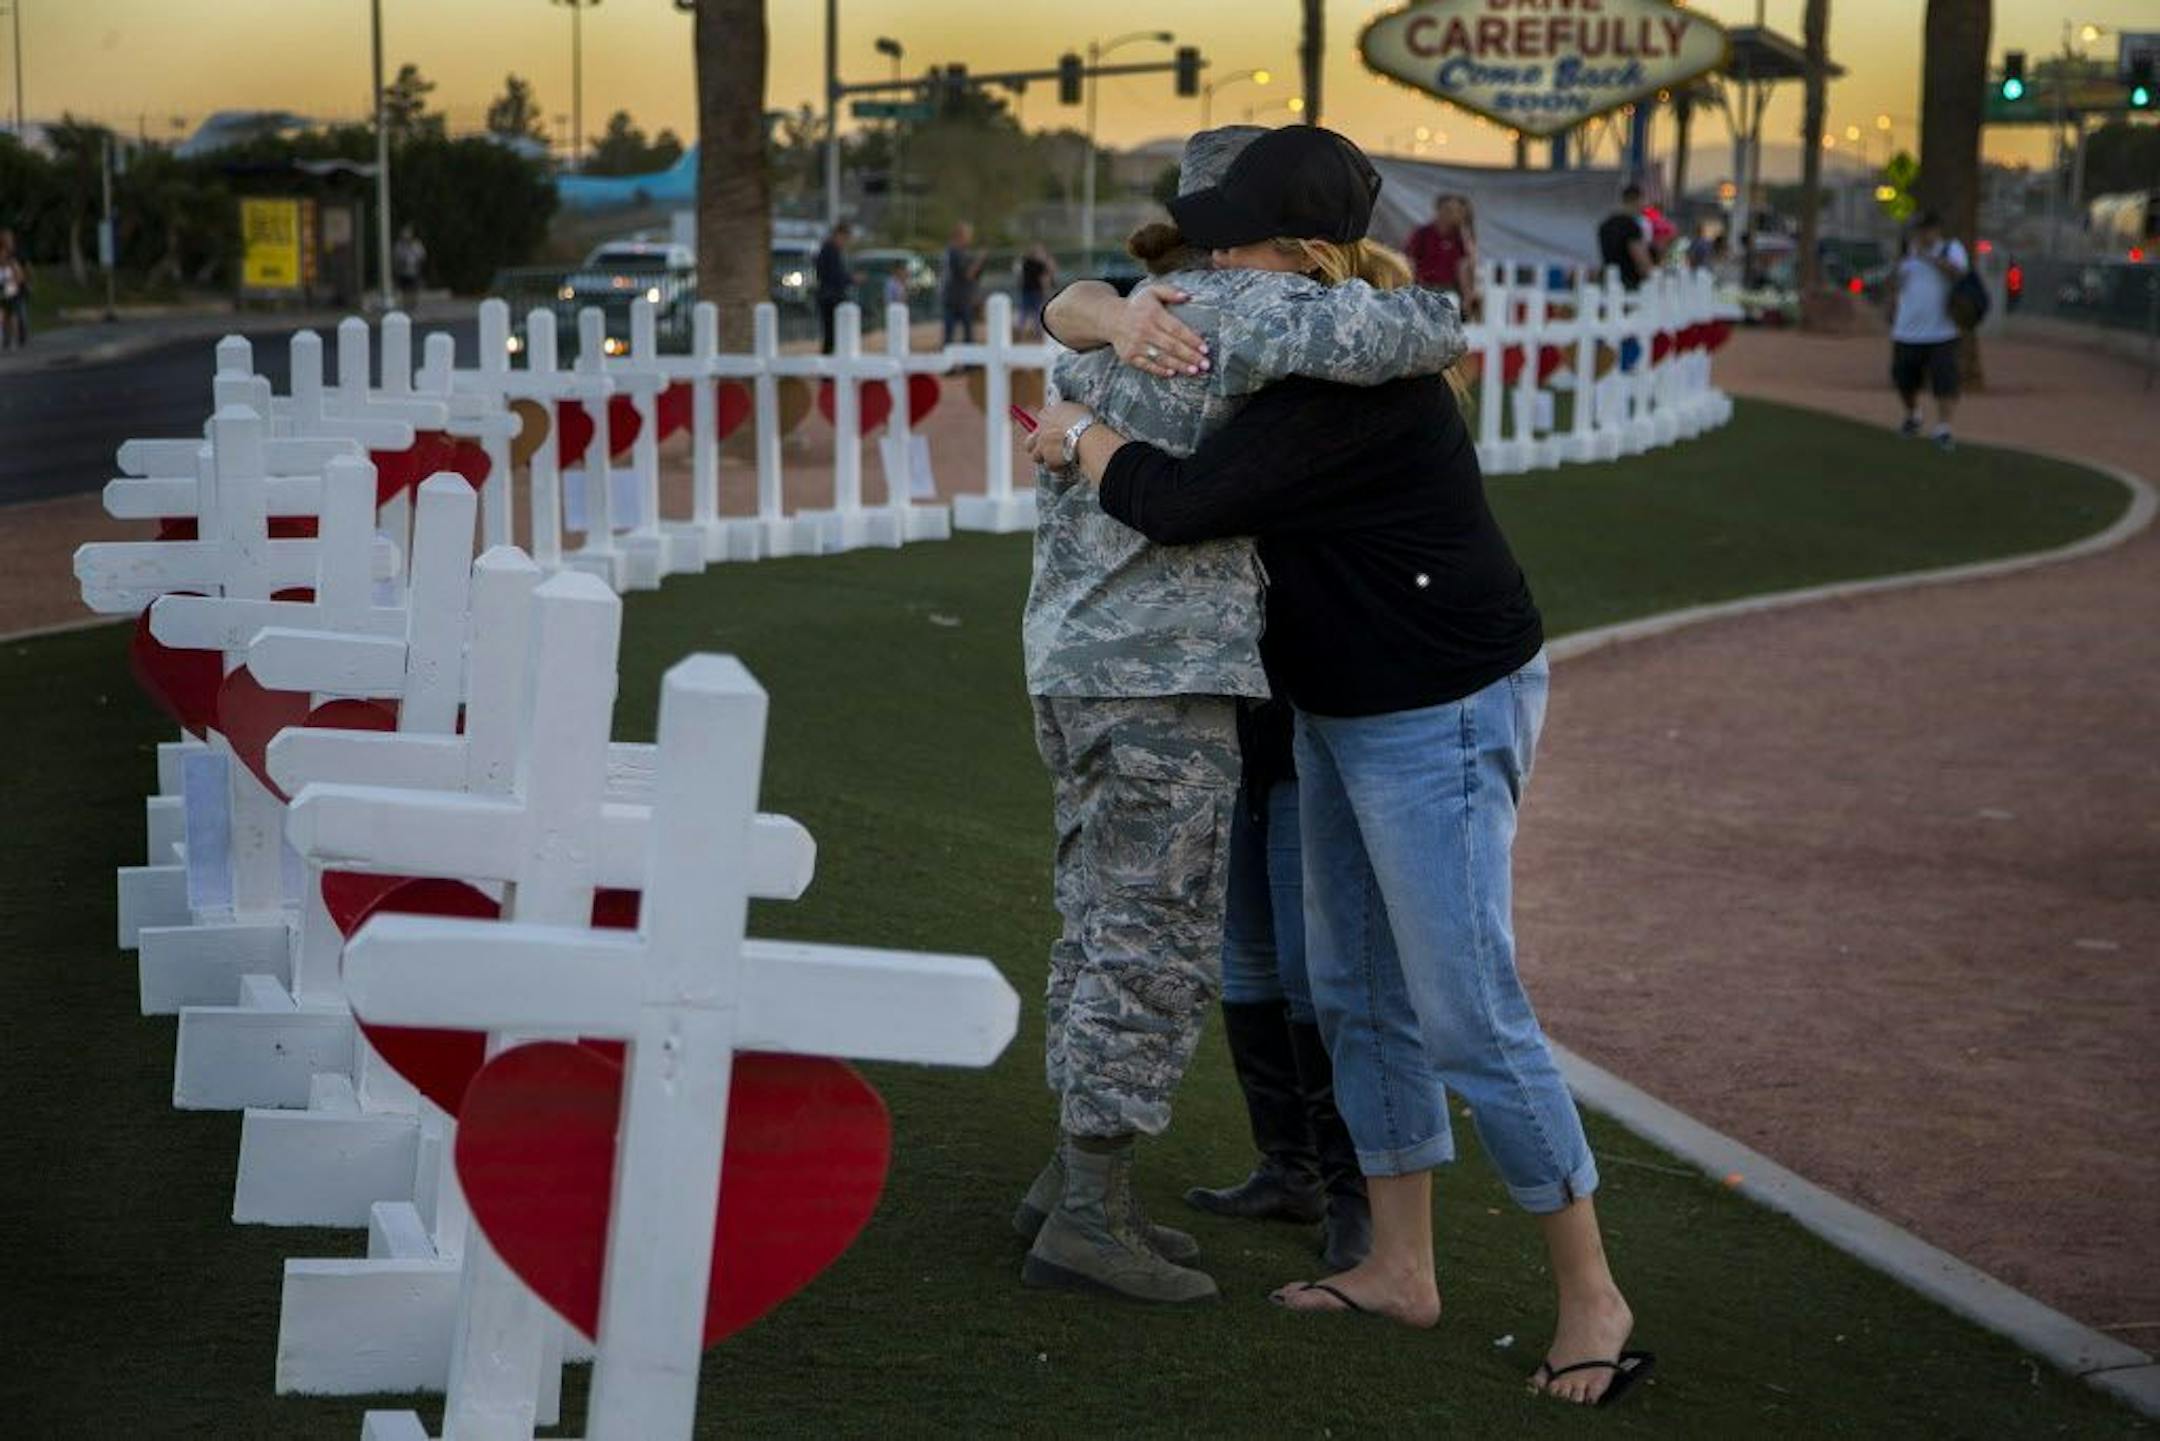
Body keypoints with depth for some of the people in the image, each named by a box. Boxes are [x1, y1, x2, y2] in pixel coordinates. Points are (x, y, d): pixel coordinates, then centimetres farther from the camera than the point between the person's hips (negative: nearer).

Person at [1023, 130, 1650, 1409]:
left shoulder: (1346, 390, -26)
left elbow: (1180, 506, -30)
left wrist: (1078, 432, -12)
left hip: (1440, 721, -11)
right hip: (1351, 713, 11)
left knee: (1471, 1017, -7)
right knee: (1358, 994, 15)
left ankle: (1592, 1295, 5)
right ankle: (1401, 1271, 25)